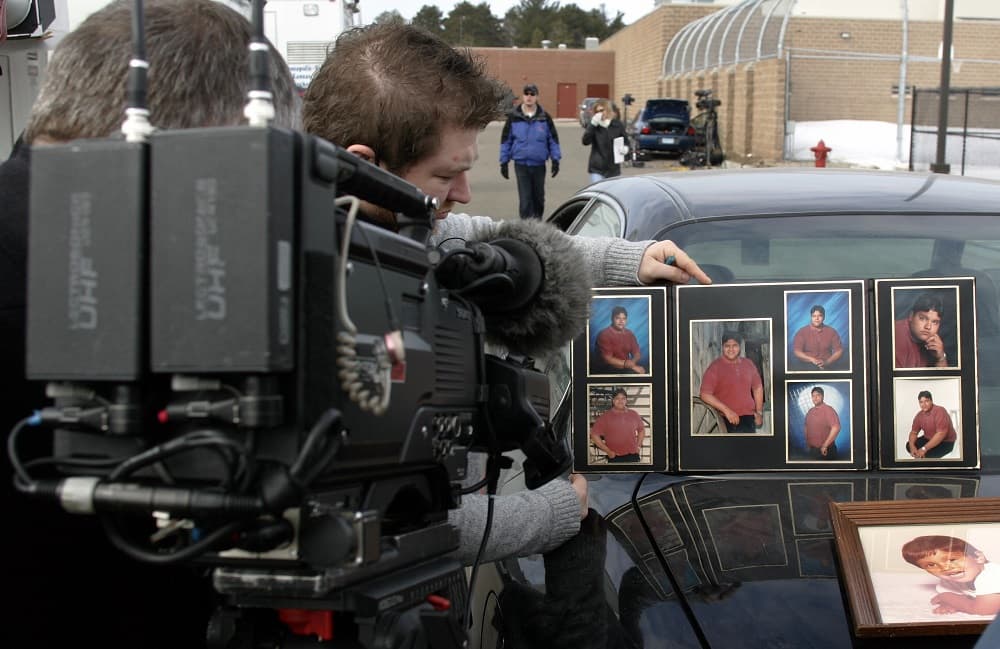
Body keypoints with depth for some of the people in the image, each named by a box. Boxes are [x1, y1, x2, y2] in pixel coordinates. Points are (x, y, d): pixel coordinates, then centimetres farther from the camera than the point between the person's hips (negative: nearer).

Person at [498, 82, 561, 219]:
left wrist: (555, 160, 1)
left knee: (539, 198, 13)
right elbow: (506, 140, 6)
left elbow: (553, 139, 7)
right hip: (521, 164, -1)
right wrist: (504, 162, 4)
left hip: (539, 165, 2)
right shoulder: (514, 117, 0)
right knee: (525, 199, -4)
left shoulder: (544, 117, 2)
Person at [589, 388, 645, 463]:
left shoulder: (634, 414, 9)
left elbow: (641, 430, 24)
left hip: (633, 457, 3)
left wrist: (638, 445, 11)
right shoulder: (605, 416, -2)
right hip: (615, 458, -3)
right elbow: (594, 435, -4)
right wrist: (607, 451, -6)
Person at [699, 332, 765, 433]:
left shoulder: (748, 364, 9)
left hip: (748, 418, 6)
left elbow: (757, 388, 22)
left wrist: (759, 412, 15)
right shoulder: (715, 368, -8)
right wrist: (726, 410, -21)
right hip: (727, 421, -6)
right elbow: (705, 394, -16)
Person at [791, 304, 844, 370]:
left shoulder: (832, 332, 8)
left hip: (827, 366, 1)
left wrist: (826, 362, -13)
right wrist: (813, 360, -19)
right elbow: (796, 351, -5)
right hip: (807, 366, -1)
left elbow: (839, 350, 4)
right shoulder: (801, 332, 3)